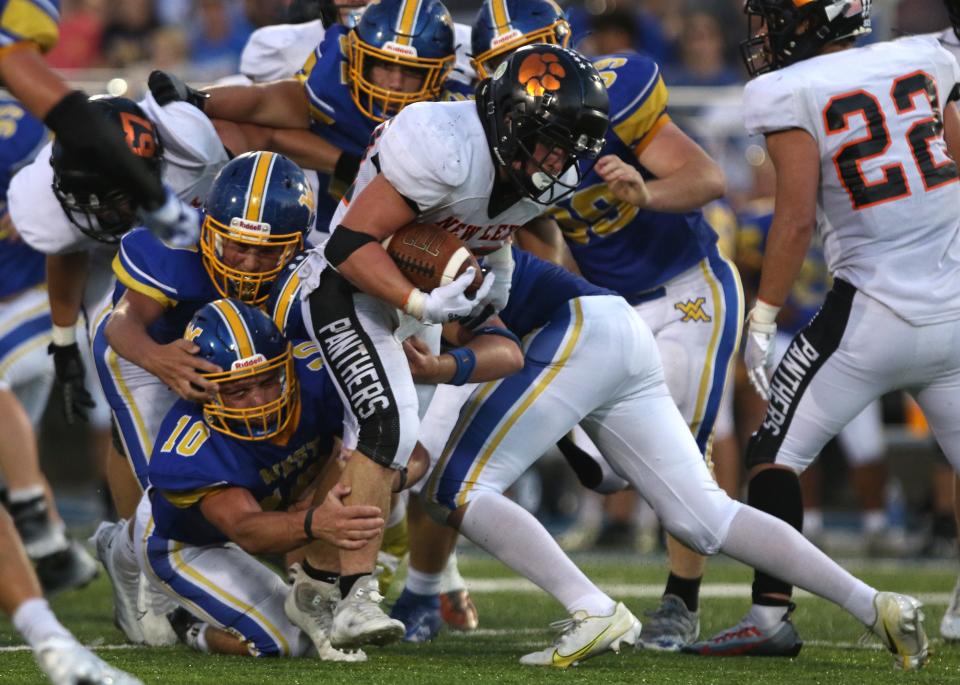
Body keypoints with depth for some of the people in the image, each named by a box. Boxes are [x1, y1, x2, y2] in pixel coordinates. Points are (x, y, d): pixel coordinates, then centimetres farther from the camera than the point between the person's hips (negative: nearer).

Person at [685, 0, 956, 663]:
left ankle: (773, 614, 0)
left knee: (776, 453, 7)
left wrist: (762, 318, -4)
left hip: (876, 311, -5)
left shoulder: (792, 94, -6)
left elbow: (798, 217, -11)